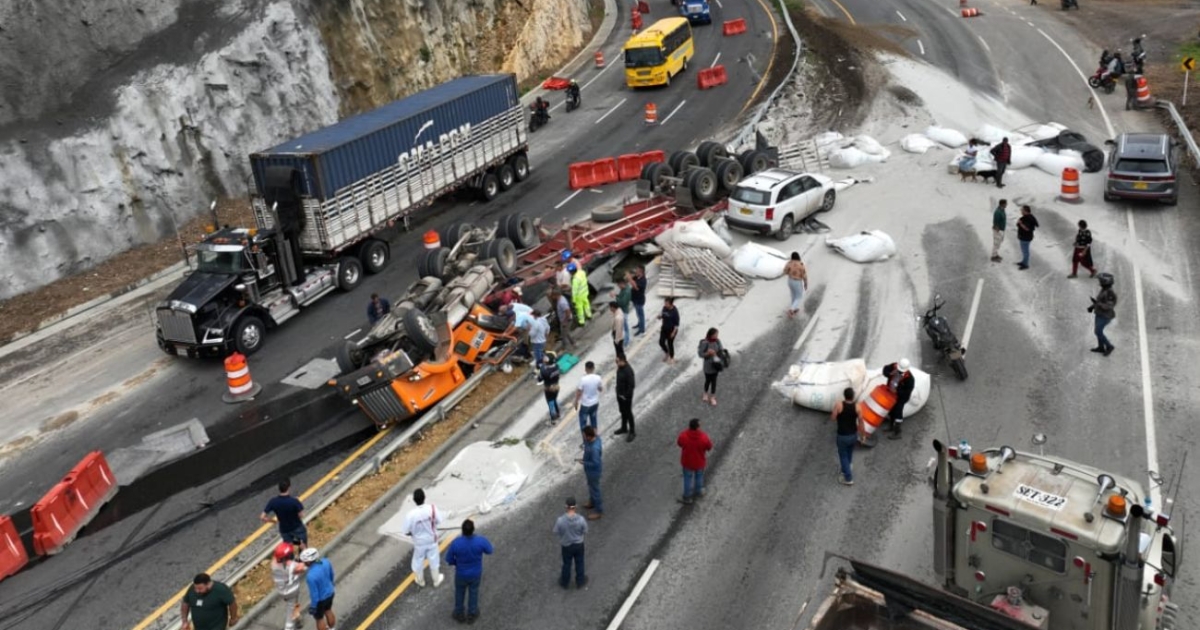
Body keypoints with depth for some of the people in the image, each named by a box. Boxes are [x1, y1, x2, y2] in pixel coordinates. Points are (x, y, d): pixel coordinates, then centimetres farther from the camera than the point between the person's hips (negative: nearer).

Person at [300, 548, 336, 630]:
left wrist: (313, 606, -9)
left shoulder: (311, 576, -38)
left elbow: (314, 594, -26)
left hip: (320, 599, -6)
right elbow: (331, 575, 0)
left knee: (319, 618, 22)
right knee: (328, 611, 32)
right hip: (330, 593, 6)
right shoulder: (326, 561, -19)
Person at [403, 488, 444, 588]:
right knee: (434, 561, 25)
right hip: (432, 540, 1)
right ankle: (436, 580, 43)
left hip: (419, 542, -1)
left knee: (418, 562, 26)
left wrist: (415, 533, 2)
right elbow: (438, 521, -10)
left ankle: (420, 581, 47)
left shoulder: (410, 514, -31)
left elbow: (407, 532, -20)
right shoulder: (432, 508, -26)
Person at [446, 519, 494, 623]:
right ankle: (471, 615, 49)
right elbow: (489, 551, -9)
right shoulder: (480, 540, -32)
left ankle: (459, 615, 50)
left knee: (459, 592, 29)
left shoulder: (456, 543, -34)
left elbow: (449, 559, -15)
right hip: (476, 573, 1)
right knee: (473, 592, 28)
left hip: (461, 573, -1)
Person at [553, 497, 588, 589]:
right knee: (579, 564, 25)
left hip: (566, 546, 0)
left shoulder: (560, 520, -31)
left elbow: (556, 532, -13)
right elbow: (585, 532, -12)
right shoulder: (581, 519, -29)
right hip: (579, 544, 0)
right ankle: (580, 582, 46)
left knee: (566, 564, 25)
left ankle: (565, 582, 47)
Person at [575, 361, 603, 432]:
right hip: (595, 403, 4)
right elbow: (601, 389, 3)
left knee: (583, 422, 12)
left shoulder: (583, 379, -24)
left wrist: (576, 402, -2)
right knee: (593, 420, 22)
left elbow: (579, 392, -16)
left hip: (585, 404, -4)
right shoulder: (598, 378, -12)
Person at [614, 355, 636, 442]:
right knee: (622, 411, 23)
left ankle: (632, 432, 19)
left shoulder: (628, 371, -30)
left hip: (626, 396, -8)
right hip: (619, 394, 8)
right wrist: (618, 391, 14)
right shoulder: (620, 367, -4)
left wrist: (626, 396, -21)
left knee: (628, 413, 5)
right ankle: (624, 428, 41)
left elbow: (631, 385, -27)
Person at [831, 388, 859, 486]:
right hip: (854, 435, 4)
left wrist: (832, 413, 7)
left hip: (843, 436, -4)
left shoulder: (839, 405, -23)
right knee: (849, 453, 28)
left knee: (843, 456, 14)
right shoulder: (857, 407, -14)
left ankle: (848, 479, 17)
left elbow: (833, 418, -14)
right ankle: (846, 470, 50)